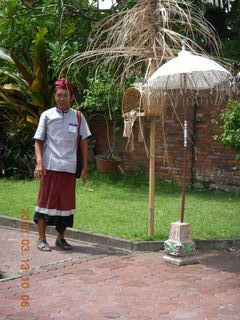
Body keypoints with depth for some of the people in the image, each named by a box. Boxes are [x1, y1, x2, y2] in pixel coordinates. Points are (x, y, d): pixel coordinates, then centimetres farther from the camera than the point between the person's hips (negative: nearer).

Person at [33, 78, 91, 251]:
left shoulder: (78, 117, 6)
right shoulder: (47, 115, 2)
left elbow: (84, 142, 9)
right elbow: (38, 141, 4)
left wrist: (85, 167, 5)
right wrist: (39, 162, -10)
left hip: (69, 167, 2)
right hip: (50, 166, -2)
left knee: (66, 203, 7)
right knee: (46, 200, 0)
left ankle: (61, 238, 21)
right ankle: (42, 239, 9)